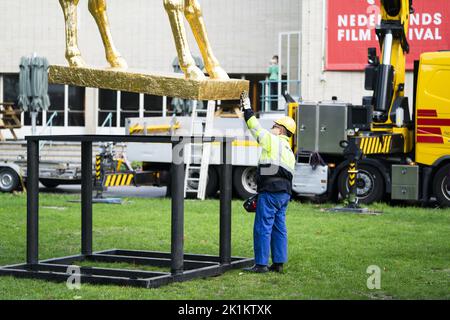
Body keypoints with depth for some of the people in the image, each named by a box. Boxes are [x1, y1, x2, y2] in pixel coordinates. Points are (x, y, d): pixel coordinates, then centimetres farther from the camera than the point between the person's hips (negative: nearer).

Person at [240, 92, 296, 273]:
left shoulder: (273, 141, -4)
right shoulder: (290, 152, 22)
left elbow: (255, 127, -2)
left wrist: (247, 109, 11)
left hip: (270, 191, -9)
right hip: (284, 193, 9)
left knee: (263, 228, -6)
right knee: (279, 228, 10)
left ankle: (261, 264, -6)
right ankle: (278, 263, 12)